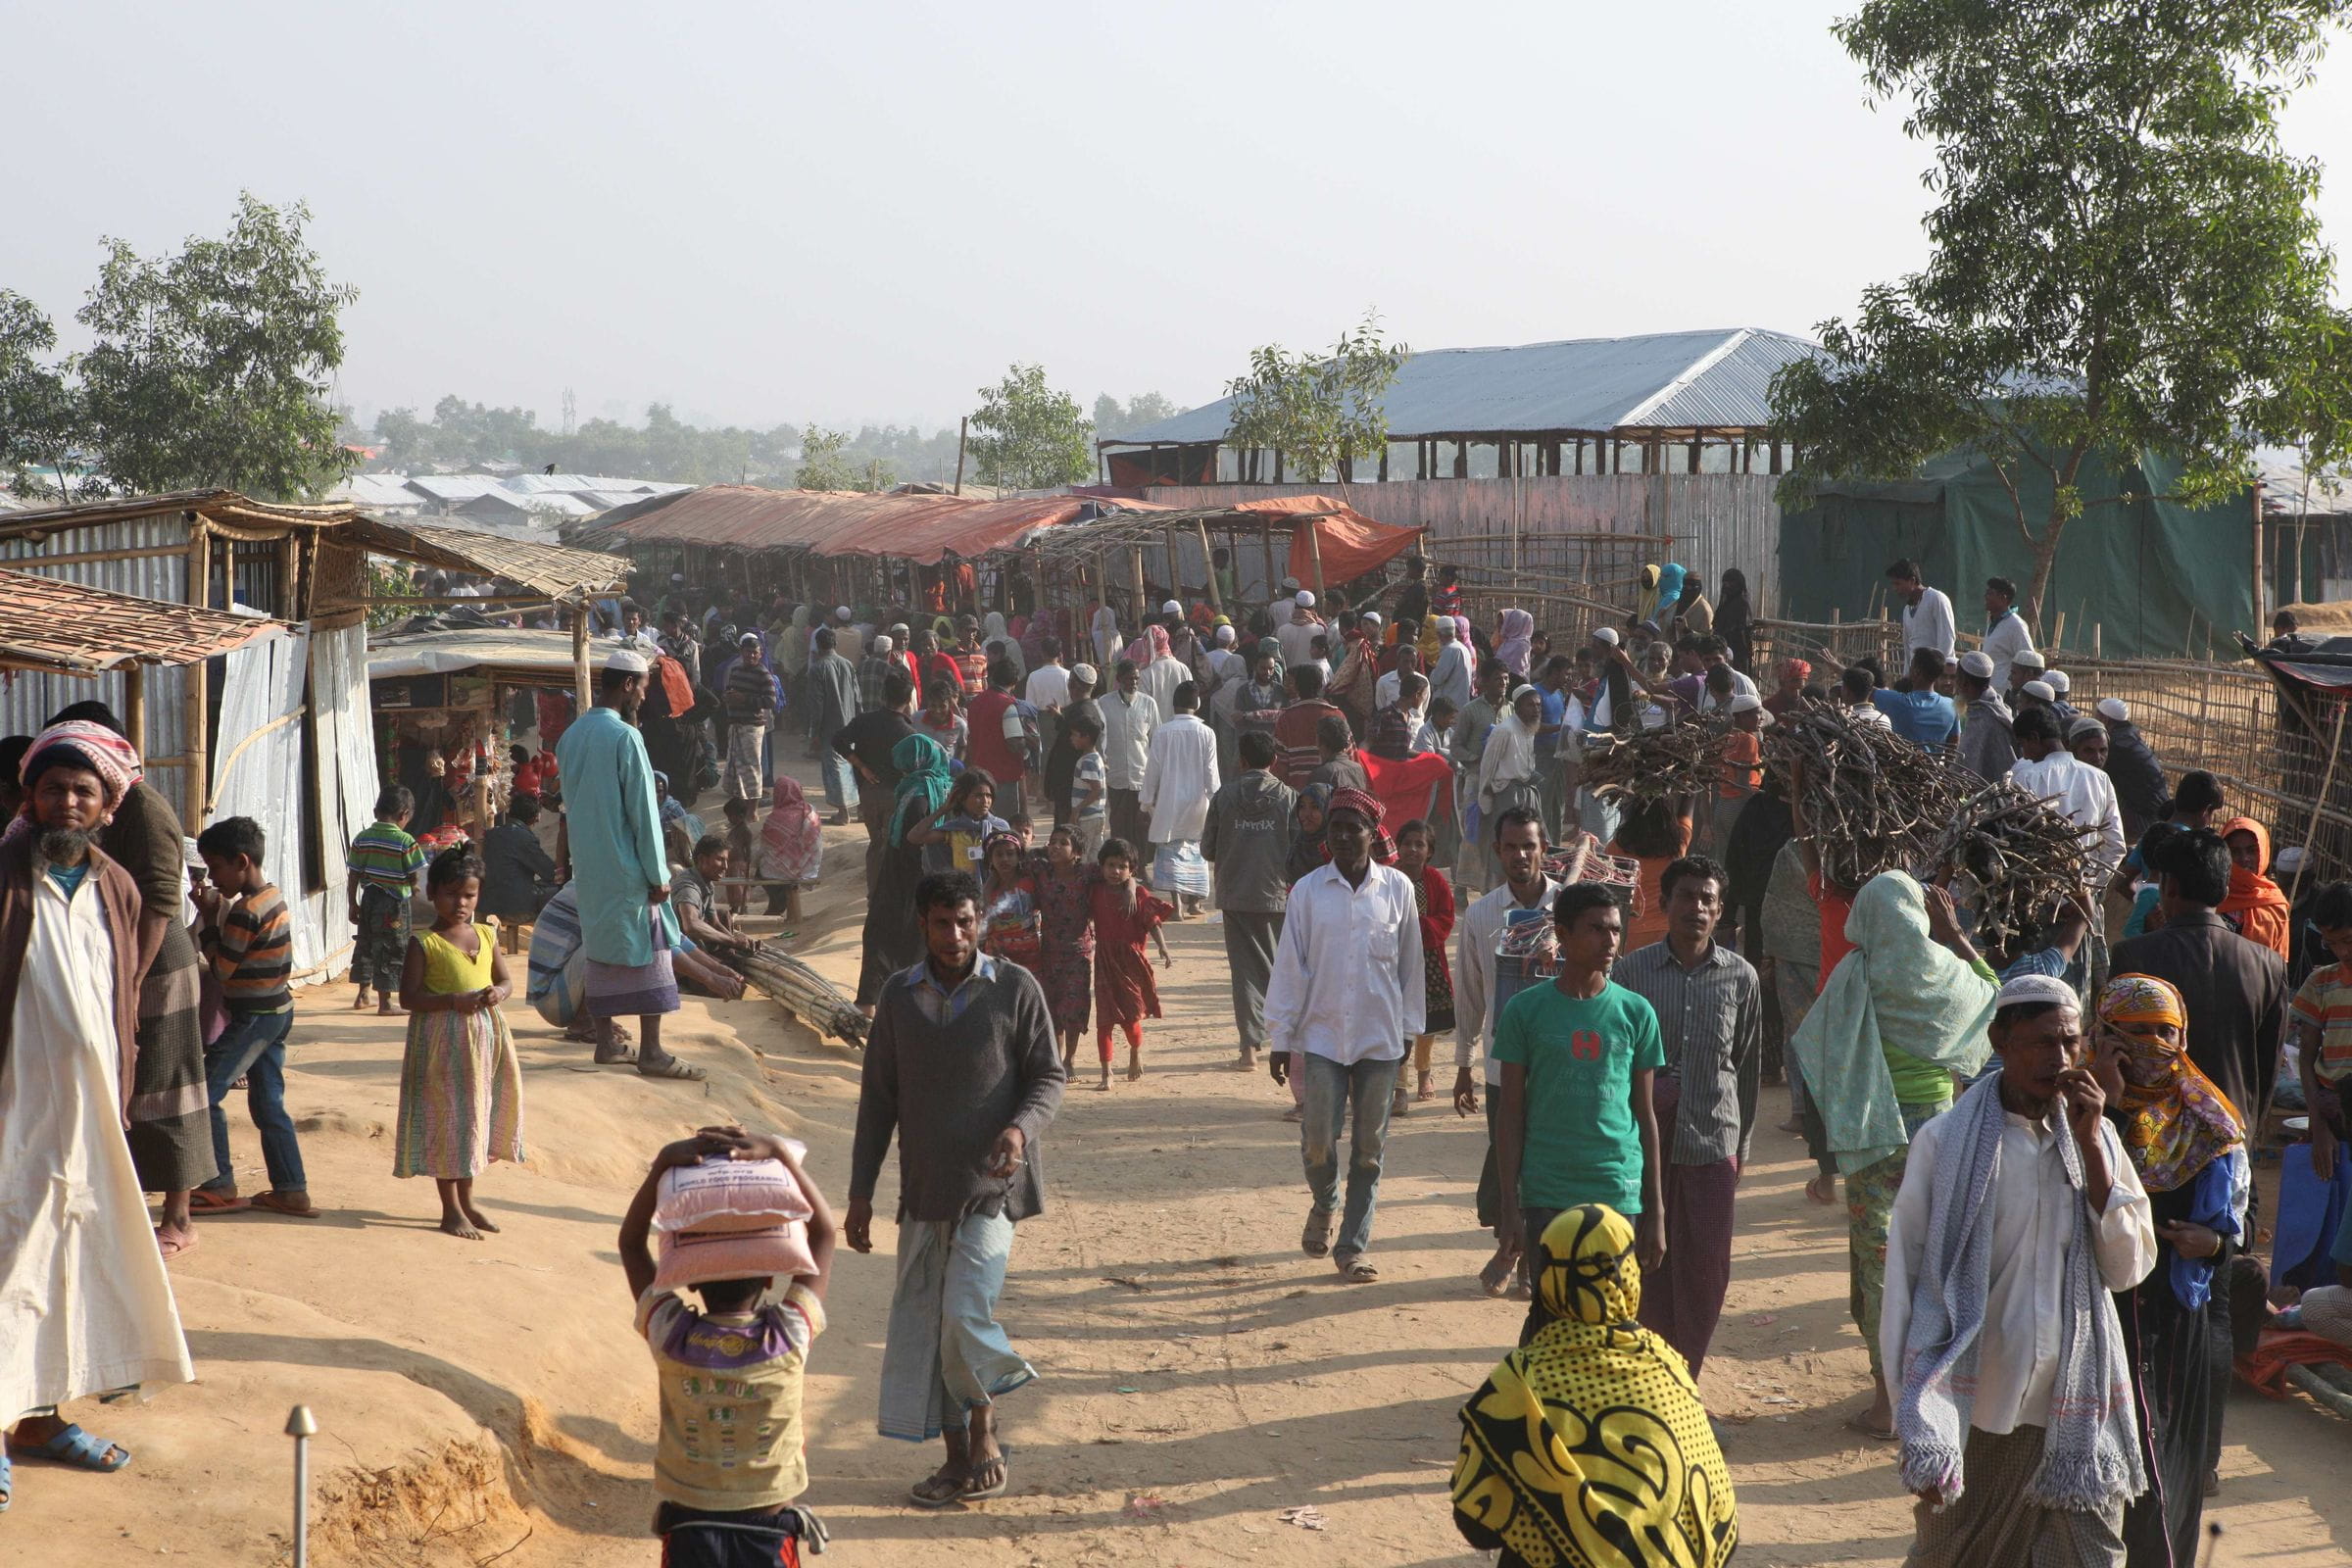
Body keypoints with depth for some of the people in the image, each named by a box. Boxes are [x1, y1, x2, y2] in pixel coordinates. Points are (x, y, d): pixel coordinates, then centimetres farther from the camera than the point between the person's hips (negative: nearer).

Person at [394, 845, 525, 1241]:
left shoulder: (486, 936, 8)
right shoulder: (424, 943, -8)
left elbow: (506, 980, 14)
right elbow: (408, 997, -11)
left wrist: (497, 993, -9)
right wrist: (454, 1000, -23)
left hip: (485, 1035, 6)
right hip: (443, 1039, -6)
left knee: (475, 1119, 14)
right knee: (446, 1119, -1)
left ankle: (466, 1200, 27)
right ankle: (451, 1210, 8)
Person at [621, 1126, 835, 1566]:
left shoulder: (670, 1336, -10)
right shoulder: (790, 1337, -12)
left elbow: (631, 1241, 4)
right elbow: (823, 1232, 0)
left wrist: (664, 1161, -5)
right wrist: (780, 1153, -5)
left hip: (688, 1533, 1)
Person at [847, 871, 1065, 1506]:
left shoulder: (1015, 988, -4)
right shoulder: (899, 995, 5)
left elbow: (1048, 1076, 0)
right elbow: (877, 1097, 9)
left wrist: (1022, 1127, -21)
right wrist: (861, 1192, 6)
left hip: (992, 1185, -4)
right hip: (924, 1188, 4)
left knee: (964, 1316, -16)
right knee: (921, 1324, 5)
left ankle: (983, 1431, 10)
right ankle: (959, 1459, 19)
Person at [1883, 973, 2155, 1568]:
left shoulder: (2095, 1136, 4)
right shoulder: (1947, 1141, -9)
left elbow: (2128, 1268, -4)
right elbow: (1905, 1276, -5)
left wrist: (2091, 1144, -10)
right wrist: (1917, 1425, -7)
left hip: (2072, 1408, 3)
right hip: (1974, 1409, -3)